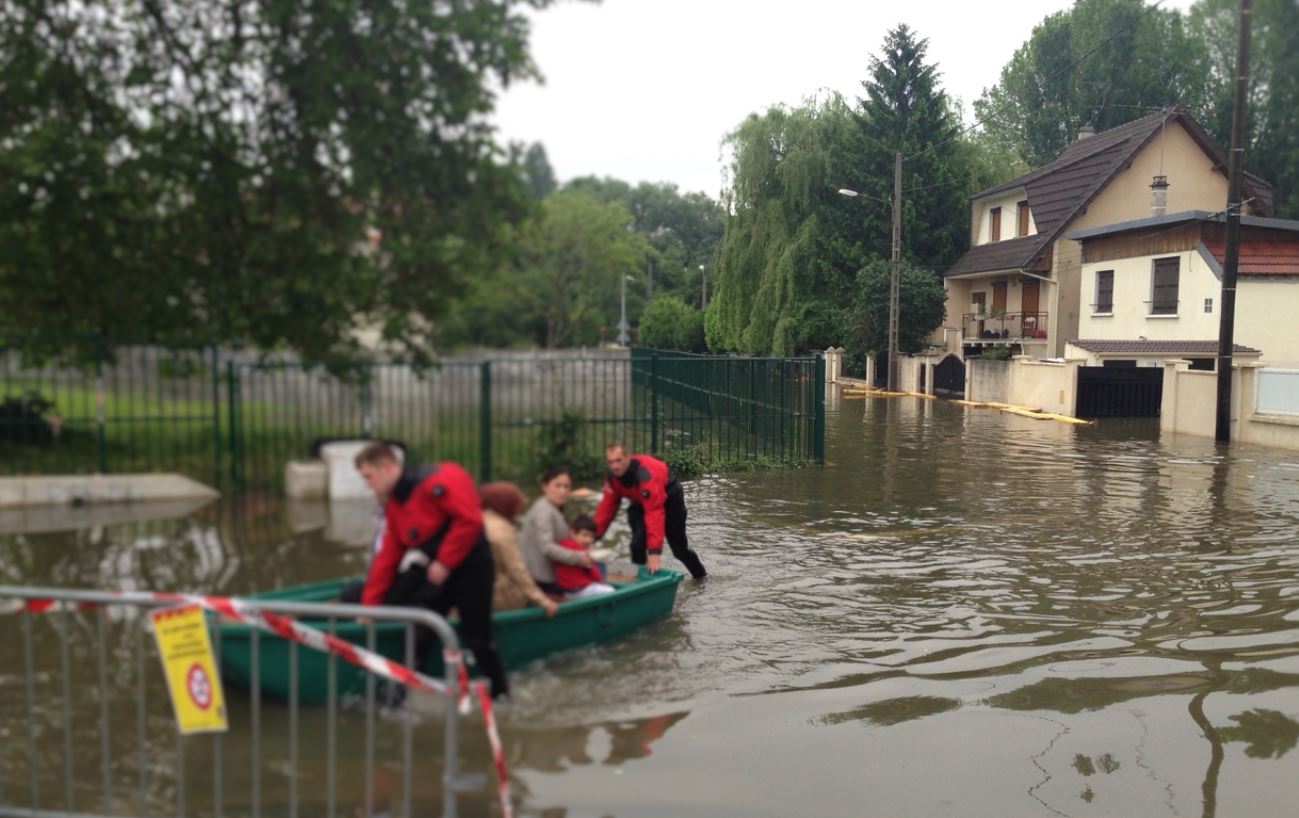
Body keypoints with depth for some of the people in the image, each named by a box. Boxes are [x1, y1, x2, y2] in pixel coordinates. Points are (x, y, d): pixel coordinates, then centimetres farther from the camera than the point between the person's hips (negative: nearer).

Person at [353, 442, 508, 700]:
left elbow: (469, 518, -25)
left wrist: (444, 562, -21)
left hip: (469, 568, -7)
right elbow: (387, 557, 9)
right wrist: (369, 605, 6)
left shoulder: (436, 480, -18)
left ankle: (499, 693, 25)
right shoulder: (392, 506, 9)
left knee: (477, 638, 4)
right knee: (417, 635, -1)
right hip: (435, 574, 7)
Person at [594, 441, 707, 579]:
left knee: (679, 547, 11)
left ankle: (700, 574, 37)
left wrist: (655, 550, -52)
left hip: (669, 498, -5)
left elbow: (654, 512, -48)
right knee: (637, 543, -17)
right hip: (641, 501, 5)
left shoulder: (646, 474, -43)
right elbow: (607, 508, -14)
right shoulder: (612, 477, -20)